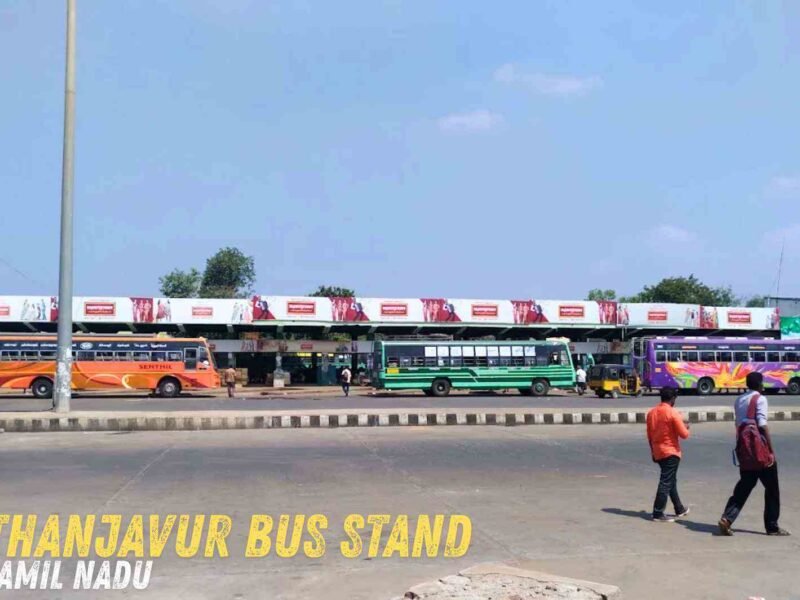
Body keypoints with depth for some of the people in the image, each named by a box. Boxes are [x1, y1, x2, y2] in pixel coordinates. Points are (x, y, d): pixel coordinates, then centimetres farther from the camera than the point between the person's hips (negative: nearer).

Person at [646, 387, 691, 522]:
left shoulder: (651, 412, 6)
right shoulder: (673, 413, -15)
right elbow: (684, 434, -14)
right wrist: (686, 427, 8)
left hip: (658, 452, 7)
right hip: (671, 452, -7)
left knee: (671, 481, 19)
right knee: (666, 482, -4)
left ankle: (679, 509, 31)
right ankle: (658, 514, -5)